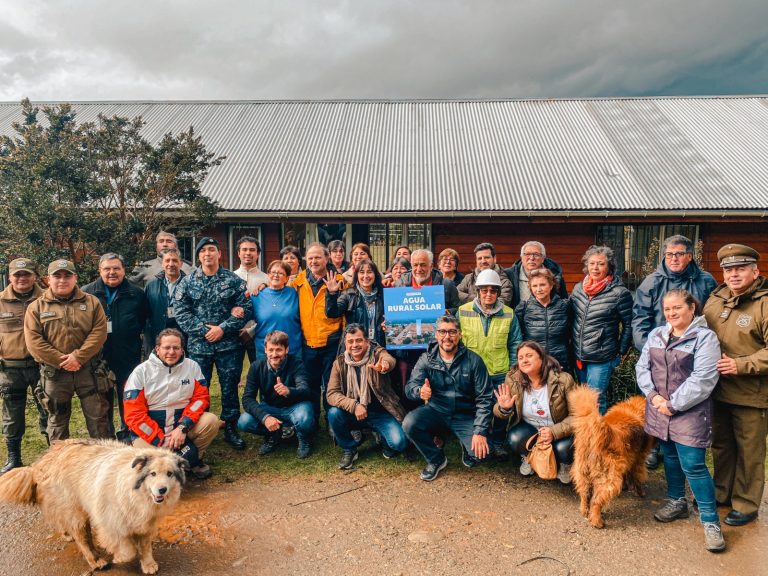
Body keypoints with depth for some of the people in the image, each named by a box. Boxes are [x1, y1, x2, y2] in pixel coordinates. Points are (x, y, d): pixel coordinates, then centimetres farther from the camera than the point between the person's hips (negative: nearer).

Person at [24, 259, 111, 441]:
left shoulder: (91, 302, 4)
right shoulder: (36, 307, 3)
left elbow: (99, 332, -5)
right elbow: (34, 342, -6)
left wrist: (79, 356, -16)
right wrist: (61, 361, -14)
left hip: (88, 370, 0)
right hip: (54, 373, 1)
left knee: (98, 416, 5)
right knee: (57, 419, 13)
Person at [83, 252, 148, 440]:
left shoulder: (137, 294, 2)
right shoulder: (86, 292, 1)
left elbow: (145, 323, 8)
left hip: (129, 359, 0)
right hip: (98, 358, 1)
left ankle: (127, 436, 26)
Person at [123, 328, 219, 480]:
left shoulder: (192, 366, -1)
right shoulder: (141, 372, -7)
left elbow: (201, 397, -5)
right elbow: (134, 414, -11)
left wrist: (182, 428, -21)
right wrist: (161, 441, -18)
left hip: (182, 424, 2)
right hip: (149, 431, -2)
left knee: (211, 421, -23)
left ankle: (195, 459, 3)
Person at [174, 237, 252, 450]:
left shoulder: (233, 280, 1)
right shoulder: (187, 282, 4)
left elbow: (245, 308, -5)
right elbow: (180, 311, -3)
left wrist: (223, 328, -14)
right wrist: (203, 330, -13)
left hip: (229, 344, -1)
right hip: (198, 345, 1)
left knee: (230, 387, 6)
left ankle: (230, 428, 20)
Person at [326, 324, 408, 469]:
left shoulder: (377, 353, -10)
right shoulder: (339, 363, -5)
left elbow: (389, 360, -35)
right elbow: (331, 394, -12)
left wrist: (385, 365, -61)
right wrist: (354, 405, -29)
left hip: (380, 412, -2)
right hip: (353, 414, 2)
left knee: (399, 442, -24)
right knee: (334, 413, -27)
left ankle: (384, 440, 14)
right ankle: (348, 449, 0)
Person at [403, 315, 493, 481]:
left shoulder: (473, 361, -9)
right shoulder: (426, 359, -4)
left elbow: (484, 398, -10)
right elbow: (411, 386, -12)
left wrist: (480, 432, -20)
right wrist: (419, 391, -37)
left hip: (465, 416, -1)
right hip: (436, 412, 2)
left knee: (480, 453, -25)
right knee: (409, 424, -27)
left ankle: (467, 447, 16)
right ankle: (436, 459, 2)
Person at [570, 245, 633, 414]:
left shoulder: (620, 293, -12)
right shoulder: (578, 288, 3)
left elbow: (628, 326, -6)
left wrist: (621, 352, -4)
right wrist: (571, 342, 13)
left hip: (602, 358, -5)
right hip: (578, 356, 5)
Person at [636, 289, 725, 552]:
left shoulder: (705, 337, -11)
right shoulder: (656, 334, 8)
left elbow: (703, 380, -18)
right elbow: (642, 366, 7)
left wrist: (673, 404, -16)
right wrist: (653, 395, -8)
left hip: (689, 412, -6)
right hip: (660, 409, 6)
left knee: (693, 465, -6)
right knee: (670, 457, 18)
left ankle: (710, 521, 9)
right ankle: (676, 502, 37)